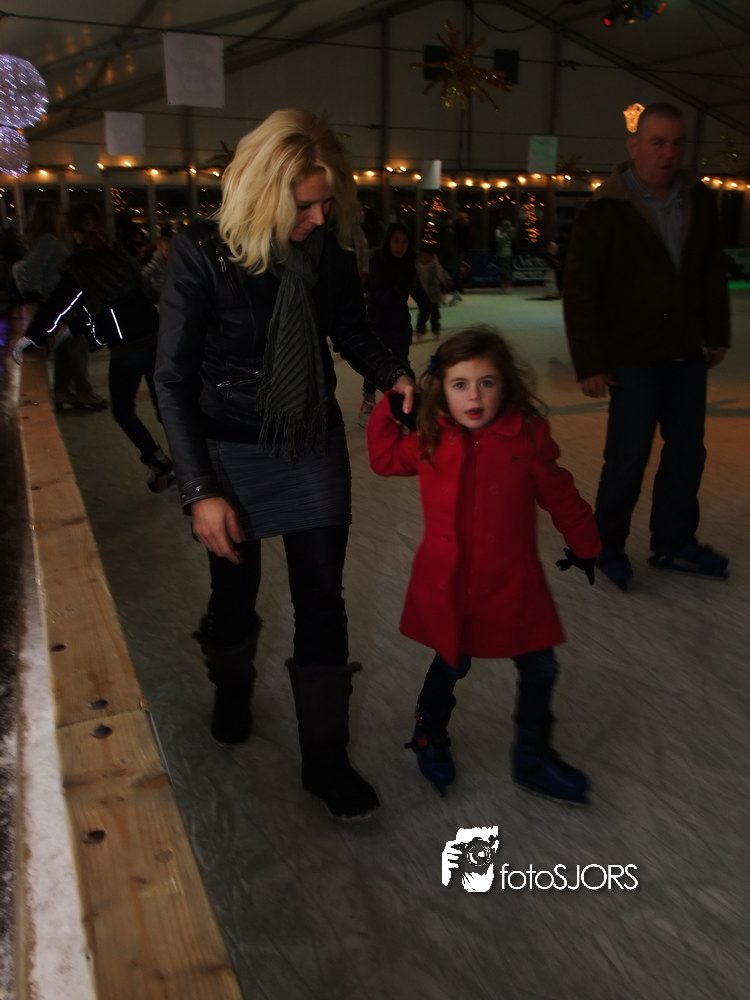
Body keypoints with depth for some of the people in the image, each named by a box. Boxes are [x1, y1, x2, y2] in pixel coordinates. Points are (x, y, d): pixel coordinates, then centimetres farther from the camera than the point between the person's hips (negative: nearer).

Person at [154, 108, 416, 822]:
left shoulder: (330, 248, -9)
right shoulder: (202, 252, -19)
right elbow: (174, 380, -15)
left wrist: (395, 375, -13)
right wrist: (201, 492, -18)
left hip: (316, 447, 3)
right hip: (232, 450, -2)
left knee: (321, 602, 5)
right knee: (235, 588, 17)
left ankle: (325, 757, 22)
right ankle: (232, 689, 51)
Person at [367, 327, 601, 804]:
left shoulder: (528, 436, -9)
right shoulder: (430, 440, -5)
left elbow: (560, 496, 2)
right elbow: (386, 458, 12)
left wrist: (584, 545, 12)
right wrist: (390, 410, 0)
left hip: (512, 583, 1)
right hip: (447, 583, 0)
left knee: (539, 669, 9)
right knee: (452, 663, 16)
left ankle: (533, 757, 34)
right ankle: (430, 736, 45)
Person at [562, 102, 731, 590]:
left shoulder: (700, 200, 1)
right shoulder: (605, 211, -14)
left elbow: (713, 272, 10)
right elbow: (580, 292, -14)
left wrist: (717, 334, 11)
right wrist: (589, 364, -15)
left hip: (687, 354, 6)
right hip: (633, 359, -6)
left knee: (687, 453, 12)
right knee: (629, 457, -2)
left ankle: (674, 544, 28)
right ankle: (606, 546, 19)